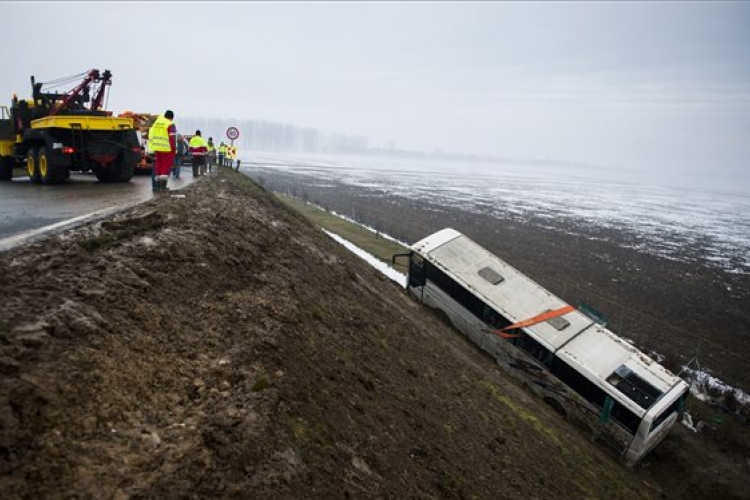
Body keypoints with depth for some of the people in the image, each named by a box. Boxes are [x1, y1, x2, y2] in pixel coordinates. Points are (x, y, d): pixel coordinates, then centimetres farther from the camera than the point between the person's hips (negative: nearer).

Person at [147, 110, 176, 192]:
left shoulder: (156, 123, 12)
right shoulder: (170, 125, -9)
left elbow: (151, 135, 15)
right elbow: (172, 139, -13)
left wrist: (152, 148, 20)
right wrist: (174, 150, -5)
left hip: (157, 148, 6)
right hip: (167, 149, -6)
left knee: (158, 166, 13)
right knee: (166, 167, 2)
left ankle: (157, 186, 16)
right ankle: (163, 186, -4)